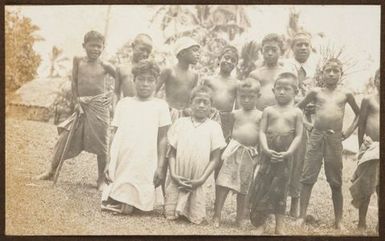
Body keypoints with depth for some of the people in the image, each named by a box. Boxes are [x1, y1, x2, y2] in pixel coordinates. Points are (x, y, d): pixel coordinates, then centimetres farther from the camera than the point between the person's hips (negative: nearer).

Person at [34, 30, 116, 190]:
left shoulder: (105, 66, 0)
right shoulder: (78, 61, 3)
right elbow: (74, 83, 3)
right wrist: (77, 102, -3)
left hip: (100, 105, -2)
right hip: (82, 105, 2)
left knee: (101, 142, 2)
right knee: (65, 138, 1)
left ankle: (102, 178, 14)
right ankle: (51, 171, 15)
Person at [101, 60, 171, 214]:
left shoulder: (160, 106, 4)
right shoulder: (123, 103, 12)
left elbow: (162, 138, 3)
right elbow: (115, 136, 13)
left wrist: (160, 167, -4)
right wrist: (109, 163, 6)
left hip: (144, 166, -3)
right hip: (119, 163, 3)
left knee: (127, 209, -12)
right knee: (106, 204, -3)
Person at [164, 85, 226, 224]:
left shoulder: (214, 127, 1)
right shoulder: (180, 123, 5)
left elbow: (214, 158, 0)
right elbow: (172, 152, 5)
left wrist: (202, 179, -8)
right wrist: (173, 174, -7)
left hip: (197, 183, -1)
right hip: (177, 181, 1)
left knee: (196, 219, -2)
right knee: (170, 216, 1)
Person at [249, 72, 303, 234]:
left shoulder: (296, 112, 4)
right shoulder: (268, 110, 6)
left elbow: (298, 135, -1)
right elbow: (262, 131, 0)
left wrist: (288, 152, -14)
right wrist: (266, 149, -15)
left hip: (285, 155, -1)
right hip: (268, 153, 1)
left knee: (280, 189, 5)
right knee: (263, 186, -1)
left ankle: (279, 225, 13)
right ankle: (260, 224, 8)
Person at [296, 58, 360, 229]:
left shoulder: (345, 95, 8)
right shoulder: (316, 93, 6)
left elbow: (359, 114, 20)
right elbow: (298, 108, 16)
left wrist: (350, 130, 10)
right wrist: (307, 124, 7)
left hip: (335, 139, 0)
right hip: (316, 136, 0)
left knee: (336, 182, 5)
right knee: (308, 178, -3)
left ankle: (338, 221, 12)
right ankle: (302, 217, 1)